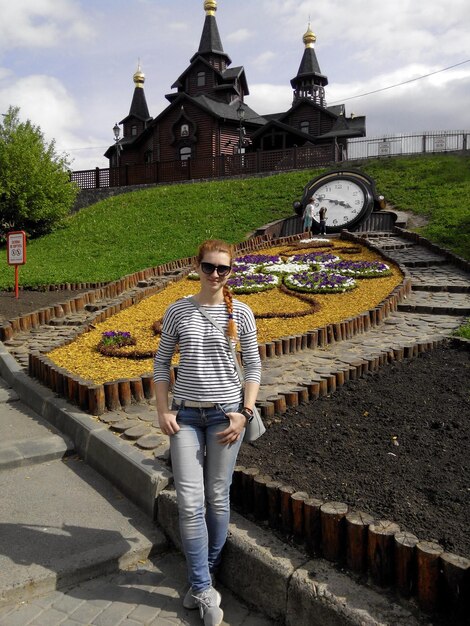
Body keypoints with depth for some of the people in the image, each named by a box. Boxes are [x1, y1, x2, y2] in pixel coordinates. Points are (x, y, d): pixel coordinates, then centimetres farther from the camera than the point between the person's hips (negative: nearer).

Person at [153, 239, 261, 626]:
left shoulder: (241, 312, -2)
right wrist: (163, 411, -1)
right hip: (185, 415, 1)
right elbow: (162, 363, 7)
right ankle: (205, 590, 14)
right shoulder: (178, 311, 1)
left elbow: (254, 366, 2)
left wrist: (245, 413, -6)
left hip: (226, 413, 0)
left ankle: (203, 580, 30)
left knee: (217, 497, 9)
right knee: (190, 501, -2)